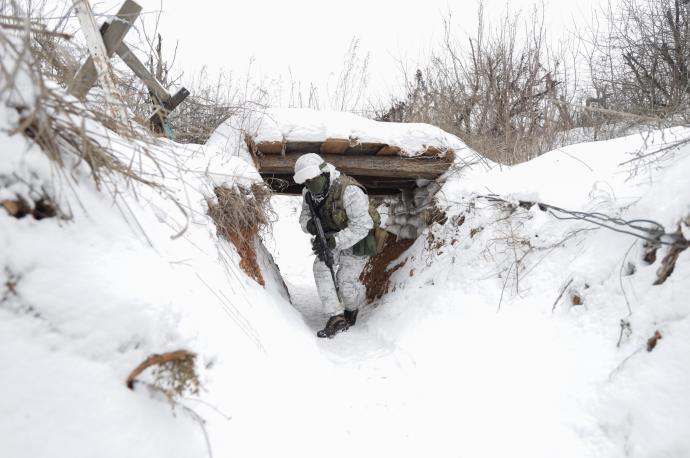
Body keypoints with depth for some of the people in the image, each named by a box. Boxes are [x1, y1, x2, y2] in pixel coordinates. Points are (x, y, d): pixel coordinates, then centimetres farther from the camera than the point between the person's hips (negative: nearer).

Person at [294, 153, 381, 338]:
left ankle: (352, 309, 30)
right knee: (321, 267, -15)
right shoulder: (309, 193, -9)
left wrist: (335, 241, -42)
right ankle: (337, 318, -10)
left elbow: (362, 226, -34)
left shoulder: (349, 191, -34)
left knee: (345, 279, -5)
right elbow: (304, 214, 2)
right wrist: (309, 224, -25)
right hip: (333, 236, 6)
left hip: (357, 240, -6)